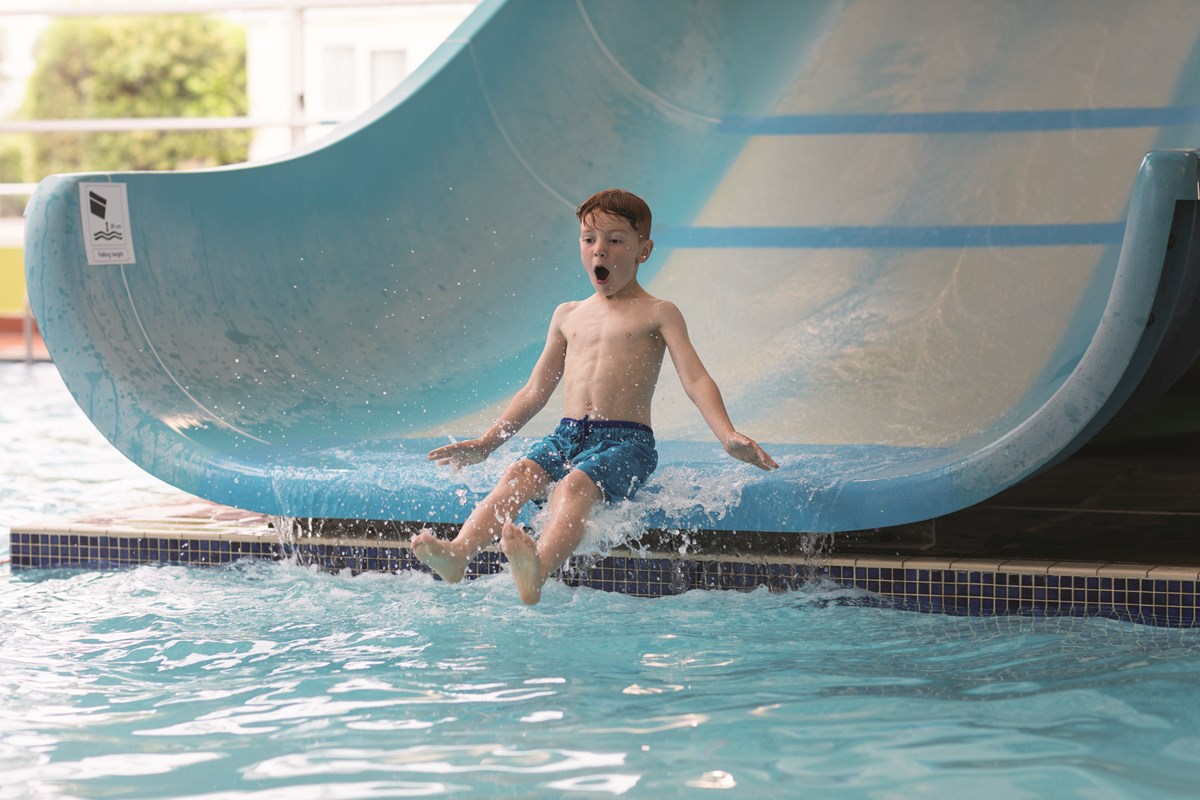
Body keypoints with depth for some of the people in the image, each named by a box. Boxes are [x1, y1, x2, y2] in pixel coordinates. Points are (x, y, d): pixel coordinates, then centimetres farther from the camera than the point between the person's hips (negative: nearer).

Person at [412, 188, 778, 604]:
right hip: (566, 435, 5)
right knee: (519, 474, -27)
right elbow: (536, 391, 29)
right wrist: (486, 442, 25)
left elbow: (695, 380, -2)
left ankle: (538, 569, -64)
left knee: (574, 485, -35)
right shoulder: (568, 315, 23)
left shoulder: (657, 314, 8)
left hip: (625, 440, -5)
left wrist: (729, 436, -18)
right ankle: (458, 553, -49)